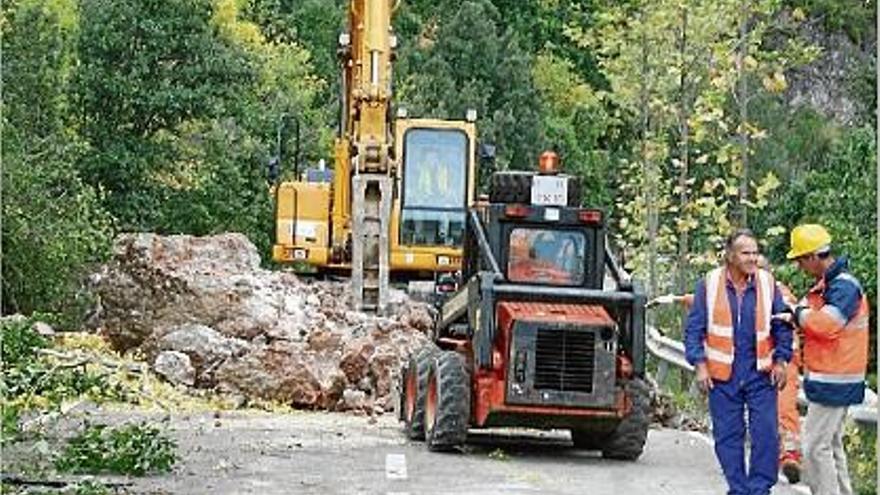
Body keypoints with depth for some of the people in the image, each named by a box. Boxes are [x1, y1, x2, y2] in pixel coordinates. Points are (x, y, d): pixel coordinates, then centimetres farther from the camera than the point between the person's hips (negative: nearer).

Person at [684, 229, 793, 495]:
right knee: (728, 436, 5)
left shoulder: (767, 284, 2)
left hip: (761, 374, 0)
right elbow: (694, 329, 3)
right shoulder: (709, 285, -1)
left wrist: (781, 361, 1)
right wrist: (700, 364, -4)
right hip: (722, 375, 0)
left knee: (766, 434, -4)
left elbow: (782, 326, 9)